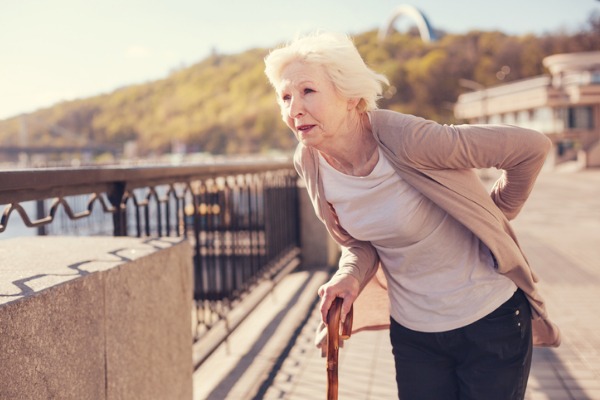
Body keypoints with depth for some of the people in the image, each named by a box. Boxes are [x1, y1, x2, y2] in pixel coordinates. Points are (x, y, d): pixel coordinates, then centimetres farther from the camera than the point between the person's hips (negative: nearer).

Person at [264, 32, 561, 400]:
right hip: (412, 331, 5)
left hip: (490, 319, -4)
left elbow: (532, 147, -19)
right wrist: (351, 276, -16)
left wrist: (492, 216, -4)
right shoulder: (309, 163, -8)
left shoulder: (407, 140, -27)